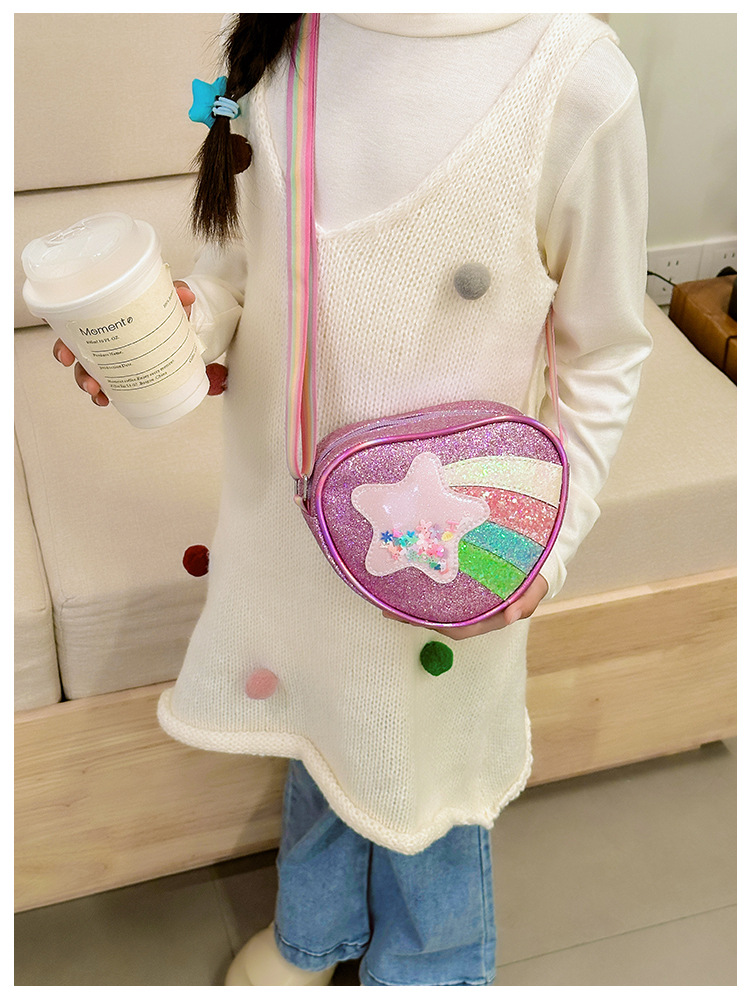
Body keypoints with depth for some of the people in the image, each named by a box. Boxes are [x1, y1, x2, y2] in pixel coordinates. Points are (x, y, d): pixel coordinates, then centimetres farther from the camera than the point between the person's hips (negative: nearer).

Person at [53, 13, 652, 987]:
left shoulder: (574, 75, -23)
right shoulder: (276, 37, -9)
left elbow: (602, 358, -11)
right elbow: (243, 246, 5)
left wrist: (552, 537, -15)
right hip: (288, 497, 4)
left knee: (423, 758, 20)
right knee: (318, 723, 28)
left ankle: (422, 968, 54)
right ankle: (313, 931, 60)